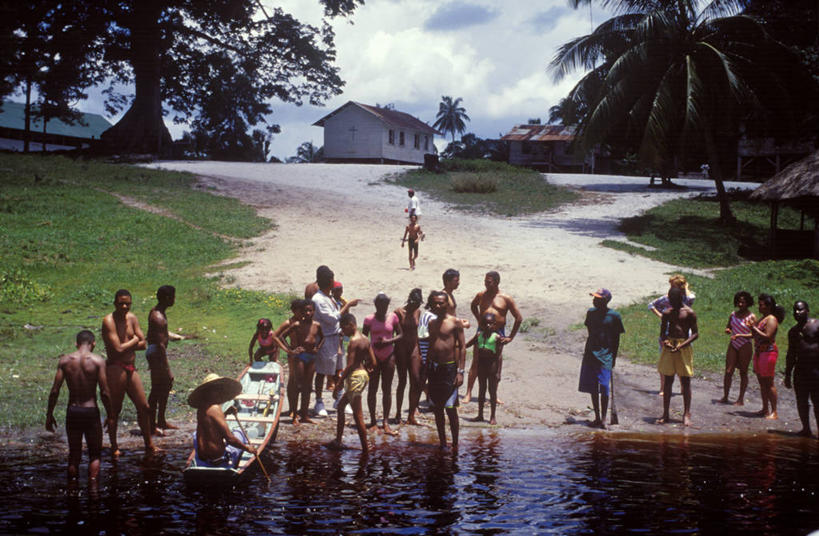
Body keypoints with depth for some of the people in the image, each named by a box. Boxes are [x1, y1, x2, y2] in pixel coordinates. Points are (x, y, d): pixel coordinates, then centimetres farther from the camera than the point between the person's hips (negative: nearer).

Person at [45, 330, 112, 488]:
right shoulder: (97, 361, -7)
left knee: (74, 454, 16)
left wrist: (49, 415, 7)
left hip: (72, 411, 2)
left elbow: (55, 391, -2)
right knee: (94, 454, 11)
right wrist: (110, 414, 2)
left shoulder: (65, 360, -1)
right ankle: (93, 487, 1)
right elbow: (104, 393, -10)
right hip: (91, 411, -2)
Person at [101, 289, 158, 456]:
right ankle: (114, 448, 13)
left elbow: (143, 344, 6)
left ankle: (149, 444, 23)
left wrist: (125, 346, -8)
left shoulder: (132, 318, 10)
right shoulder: (109, 321, -12)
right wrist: (134, 341, -3)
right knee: (114, 410, 0)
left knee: (144, 407, 10)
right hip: (115, 368, -7)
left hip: (131, 367, 7)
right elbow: (118, 349, -19)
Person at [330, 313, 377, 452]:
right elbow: (373, 363, 11)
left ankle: (365, 448, -4)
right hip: (363, 375, 10)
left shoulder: (354, 341, -16)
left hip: (355, 377, -10)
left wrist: (339, 384, -15)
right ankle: (338, 441, 27)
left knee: (357, 415, -6)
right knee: (341, 405, 21)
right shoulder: (365, 339, 11)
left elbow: (350, 365, -19)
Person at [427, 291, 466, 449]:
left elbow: (462, 347, -7)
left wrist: (460, 371, -13)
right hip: (433, 368, 6)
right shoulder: (432, 323, 11)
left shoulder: (455, 322, -5)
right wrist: (426, 368, 14)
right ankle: (442, 444, 18)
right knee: (437, 409, 9)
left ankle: (455, 445, 4)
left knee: (450, 408, -6)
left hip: (449, 368, -6)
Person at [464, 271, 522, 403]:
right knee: (475, 363, -1)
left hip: (498, 334, -1)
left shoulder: (506, 299, -5)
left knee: (496, 365, 7)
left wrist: (510, 337, -2)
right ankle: (468, 393, 2)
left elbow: (519, 318, 0)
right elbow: (473, 306, 25)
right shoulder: (481, 295, 2)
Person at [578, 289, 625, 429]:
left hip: (605, 355, -5)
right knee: (592, 387, 7)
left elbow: (616, 338, -1)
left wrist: (614, 358, -2)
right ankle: (597, 417, 18)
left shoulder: (614, 316, -6)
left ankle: (603, 419, -1)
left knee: (604, 388, -9)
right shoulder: (591, 312, 7)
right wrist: (587, 351, 13)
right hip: (590, 354, 5)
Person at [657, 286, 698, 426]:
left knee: (685, 381, 0)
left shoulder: (689, 313, -3)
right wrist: (665, 341, -11)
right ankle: (665, 414, 12)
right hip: (669, 347, 3)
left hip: (684, 348, -3)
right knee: (668, 381, 5)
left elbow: (695, 333, -5)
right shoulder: (667, 313, 8)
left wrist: (681, 345, -17)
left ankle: (686, 414, 7)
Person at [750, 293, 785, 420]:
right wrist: (752, 327, 6)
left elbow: (767, 337, -22)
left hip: (768, 352, -10)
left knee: (769, 383, -7)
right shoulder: (763, 318, 16)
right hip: (759, 352, 10)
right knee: (762, 382, 11)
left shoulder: (771, 319, -13)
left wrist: (754, 328, -17)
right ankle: (765, 409, 18)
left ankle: (774, 412, -4)